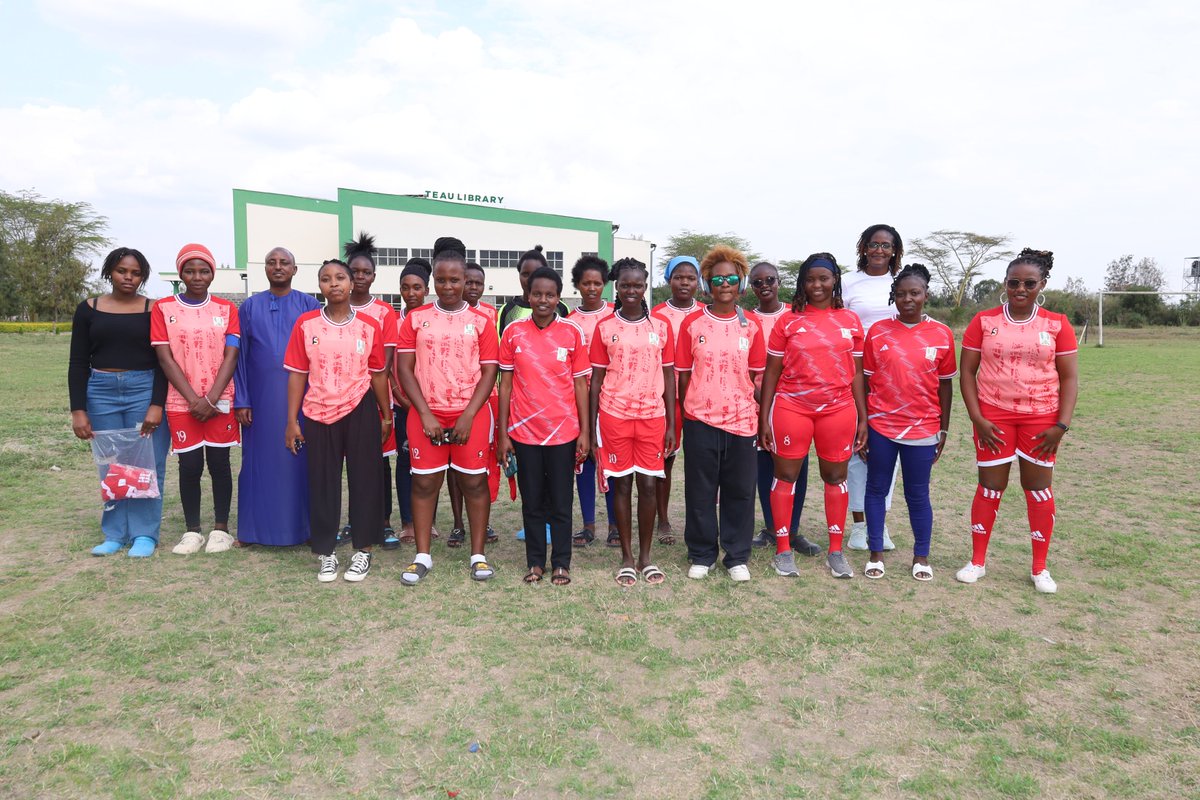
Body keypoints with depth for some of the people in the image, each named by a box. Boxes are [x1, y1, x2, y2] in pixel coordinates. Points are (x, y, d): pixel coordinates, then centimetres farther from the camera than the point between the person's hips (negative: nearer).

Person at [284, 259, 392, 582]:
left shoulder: (369, 325, -1)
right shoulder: (305, 324, 0)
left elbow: (378, 374, 5)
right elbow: (297, 375, 2)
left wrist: (386, 416, 6)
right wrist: (292, 421, 0)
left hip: (361, 411, 0)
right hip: (318, 413, 1)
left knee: (365, 479, 6)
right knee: (322, 482, 8)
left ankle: (363, 550, 19)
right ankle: (325, 552, 21)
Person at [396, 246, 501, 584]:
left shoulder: (481, 322, 4)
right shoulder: (416, 319, 6)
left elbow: (489, 373, 0)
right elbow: (405, 369, 2)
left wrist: (468, 416, -10)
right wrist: (425, 414, -9)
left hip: (471, 415, -1)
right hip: (426, 415, 1)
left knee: (474, 481, 3)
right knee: (424, 482, 4)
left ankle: (478, 554, 14)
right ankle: (422, 556, 15)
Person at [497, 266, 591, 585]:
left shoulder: (572, 332, -2)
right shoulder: (513, 332, 0)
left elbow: (580, 384, 1)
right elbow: (506, 384, 3)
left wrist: (584, 432, -3)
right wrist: (503, 434, 0)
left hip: (563, 431, -1)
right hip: (524, 431, 1)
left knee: (561, 503, 7)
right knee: (532, 502, 11)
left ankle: (561, 564, 20)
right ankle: (535, 562, 24)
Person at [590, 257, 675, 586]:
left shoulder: (661, 326, 5)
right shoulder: (605, 327, 3)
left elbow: (669, 377, 7)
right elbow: (596, 378, 4)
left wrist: (671, 423, 3)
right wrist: (591, 426, 1)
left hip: (652, 415, 1)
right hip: (614, 415, -1)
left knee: (648, 485, 3)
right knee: (622, 485, 5)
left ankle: (646, 556, 17)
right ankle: (627, 557, 17)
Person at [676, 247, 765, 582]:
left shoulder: (750, 326, 4)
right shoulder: (693, 324, 0)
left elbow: (757, 376, 7)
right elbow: (683, 374, 3)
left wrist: (758, 416, 1)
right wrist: (686, 414, 1)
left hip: (741, 420, 1)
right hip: (700, 420, -1)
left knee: (740, 492, 7)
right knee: (700, 492, 8)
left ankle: (737, 557, 22)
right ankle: (701, 555, 23)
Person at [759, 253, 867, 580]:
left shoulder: (850, 320, 6)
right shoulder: (789, 321, 1)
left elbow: (857, 373, 9)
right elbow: (772, 372, 2)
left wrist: (863, 417, 5)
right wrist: (763, 417, -1)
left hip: (839, 408, 2)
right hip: (791, 408, -1)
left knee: (835, 476, 10)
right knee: (786, 475, 4)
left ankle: (836, 551, 23)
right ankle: (783, 549, 16)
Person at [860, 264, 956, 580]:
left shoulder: (942, 335, 0)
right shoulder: (878, 332, 0)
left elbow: (945, 385, 6)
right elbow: (865, 381, 3)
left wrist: (943, 429, 6)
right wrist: (862, 425, 1)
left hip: (922, 429, 0)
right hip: (880, 426, 1)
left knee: (918, 495, 8)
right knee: (876, 490, 8)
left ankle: (921, 557, 22)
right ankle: (876, 554, 20)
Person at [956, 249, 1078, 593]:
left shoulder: (1057, 325, 2)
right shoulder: (983, 321, 1)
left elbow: (1069, 378, 1)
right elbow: (967, 372, 0)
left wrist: (1061, 426, -7)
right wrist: (977, 418, -9)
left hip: (1041, 419, 1)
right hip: (993, 418, 0)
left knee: (1039, 489, 6)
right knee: (990, 488, 4)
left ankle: (1040, 568, 19)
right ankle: (977, 561, 17)